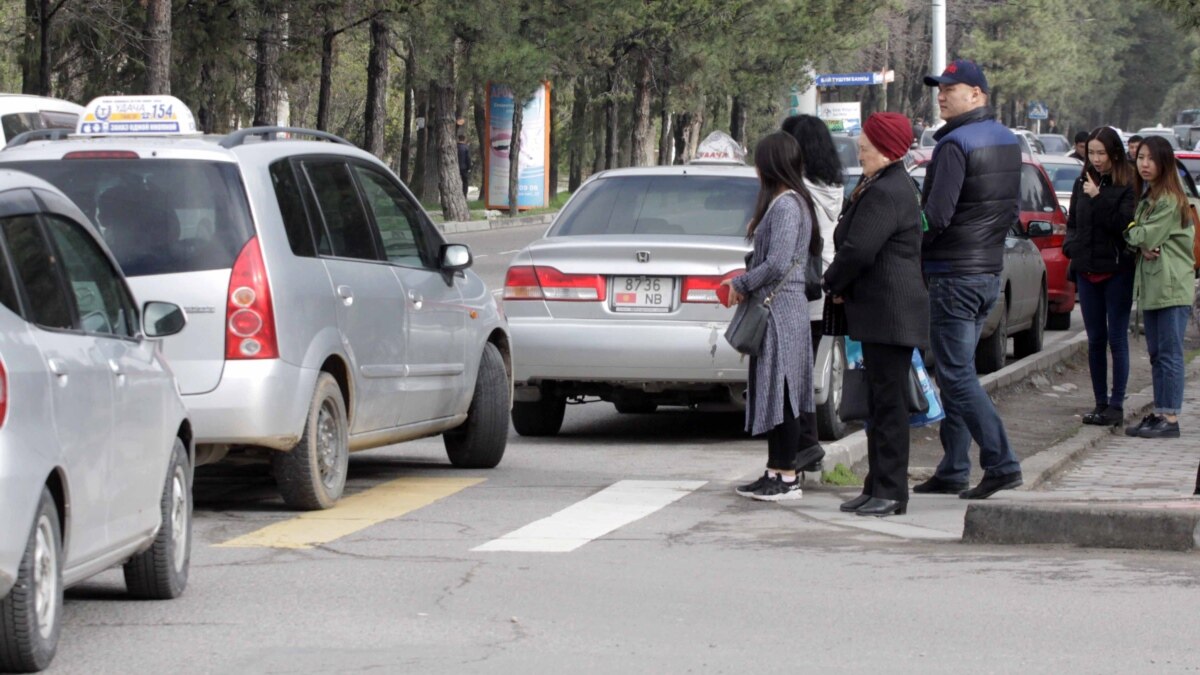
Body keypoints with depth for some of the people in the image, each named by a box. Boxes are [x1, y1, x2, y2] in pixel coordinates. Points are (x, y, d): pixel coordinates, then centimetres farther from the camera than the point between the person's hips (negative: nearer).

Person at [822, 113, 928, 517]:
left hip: (888, 313, -11)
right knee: (881, 403, 12)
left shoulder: (886, 194, -17)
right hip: (884, 313, 11)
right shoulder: (892, 187, 18)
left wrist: (834, 283, -4)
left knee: (888, 402, -7)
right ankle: (879, 487, 16)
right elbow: (858, 244, 21)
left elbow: (859, 251, -21)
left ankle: (890, 492, -6)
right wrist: (841, 284, 8)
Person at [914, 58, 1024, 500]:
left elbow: (936, 215, -22)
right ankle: (953, 470, 16)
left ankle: (1001, 463, -14)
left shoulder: (955, 145, -17)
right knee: (956, 372, 14)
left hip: (954, 275, -9)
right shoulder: (1007, 141, 13)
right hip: (990, 270, 9)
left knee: (956, 376, -7)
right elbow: (1011, 210, 19)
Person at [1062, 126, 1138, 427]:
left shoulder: (1127, 186, -8)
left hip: (1117, 270, -5)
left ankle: (1116, 405, 2)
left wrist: (1099, 197, -21)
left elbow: (1124, 223, -18)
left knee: (1116, 339, -1)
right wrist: (1071, 246, 1)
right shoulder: (1083, 182, 10)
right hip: (1087, 270, 6)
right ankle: (1101, 402, 15)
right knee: (1095, 340, 9)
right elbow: (1073, 221, 18)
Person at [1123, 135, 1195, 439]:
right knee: (1156, 354, 11)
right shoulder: (1146, 197, 17)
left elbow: (1146, 236, -17)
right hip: (1151, 285, 9)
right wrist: (1144, 246, -10)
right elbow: (1139, 238, 13)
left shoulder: (1169, 201, -12)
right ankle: (1159, 413, 16)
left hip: (1172, 287, -9)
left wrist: (1132, 232, 3)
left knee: (1169, 353, -8)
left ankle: (1170, 419, -8)